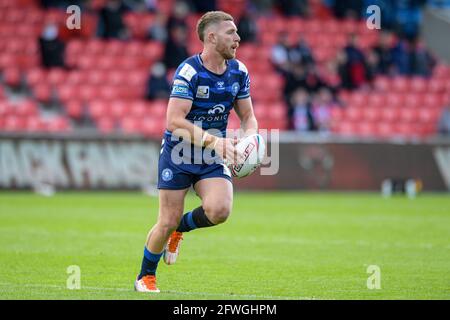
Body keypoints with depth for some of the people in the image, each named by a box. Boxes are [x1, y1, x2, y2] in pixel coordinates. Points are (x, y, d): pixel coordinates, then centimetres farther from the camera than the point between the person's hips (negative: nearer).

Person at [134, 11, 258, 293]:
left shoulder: (239, 71, 1)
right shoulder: (188, 71, -19)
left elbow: (248, 116, 10)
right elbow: (174, 121, -25)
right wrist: (214, 141, -33)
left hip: (213, 158, 4)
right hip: (178, 153, -4)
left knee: (220, 210, -22)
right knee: (168, 223, -3)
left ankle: (182, 228, 11)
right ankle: (145, 277, 23)